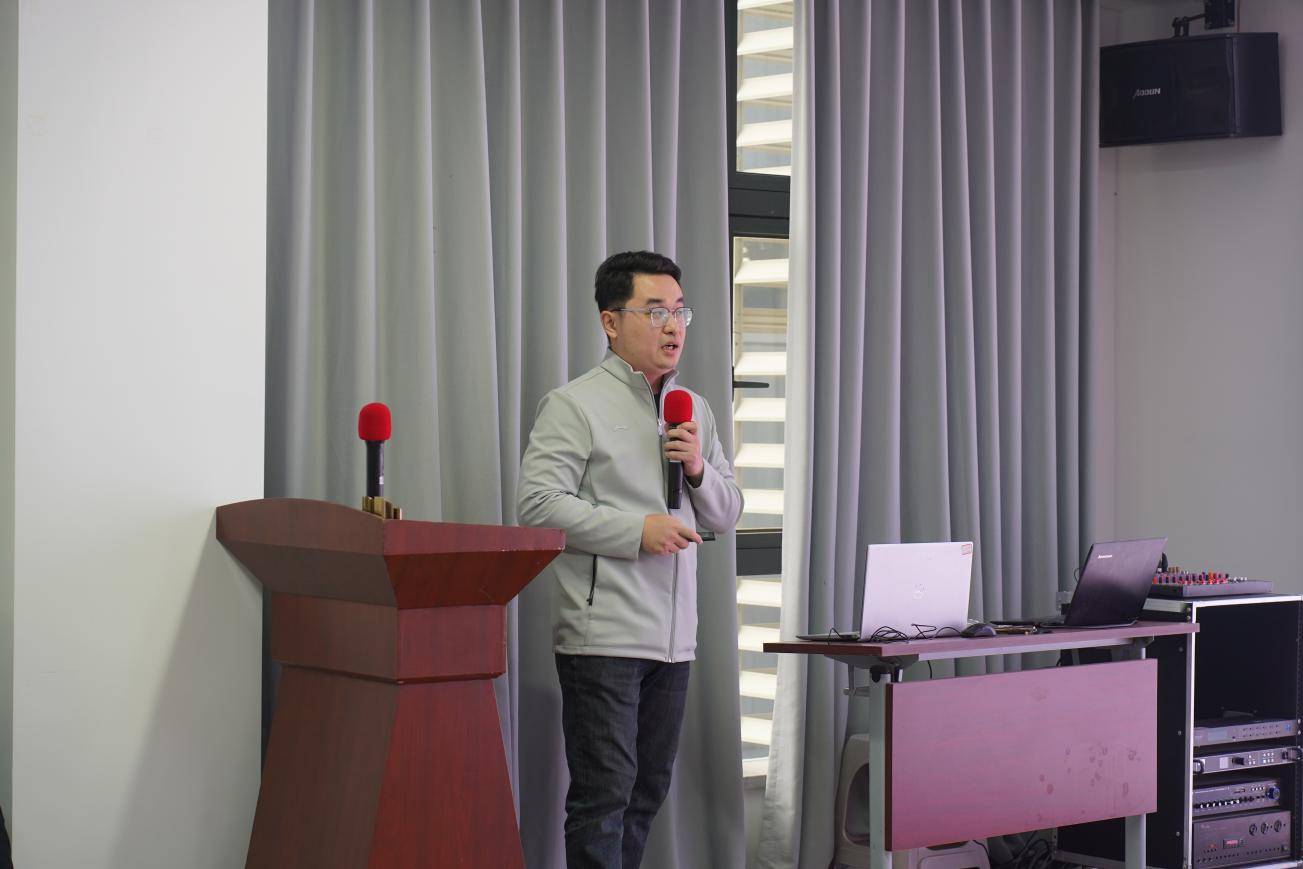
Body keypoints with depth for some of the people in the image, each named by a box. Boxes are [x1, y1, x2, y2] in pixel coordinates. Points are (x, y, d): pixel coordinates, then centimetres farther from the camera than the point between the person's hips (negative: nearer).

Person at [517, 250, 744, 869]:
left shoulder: (696, 410, 16)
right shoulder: (575, 406, -5)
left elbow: (726, 516, 19)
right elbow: (538, 504, -15)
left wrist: (699, 470, -1)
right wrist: (637, 531, -16)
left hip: (673, 637, 7)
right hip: (603, 634, -7)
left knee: (648, 791, 12)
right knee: (603, 794, -7)